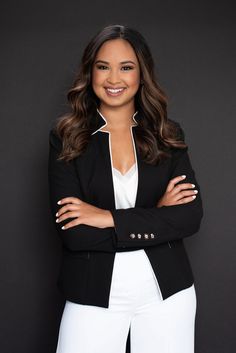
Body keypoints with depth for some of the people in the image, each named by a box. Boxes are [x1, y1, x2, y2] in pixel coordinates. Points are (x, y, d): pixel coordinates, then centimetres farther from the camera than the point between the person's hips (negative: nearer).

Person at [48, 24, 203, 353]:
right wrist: (156, 217, -13)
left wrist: (109, 217, -16)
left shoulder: (169, 134, 1)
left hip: (167, 290, 2)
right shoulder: (66, 137, -5)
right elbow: (72, 233, -13)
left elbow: (191, 216, -8)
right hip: (93, 295, -1)